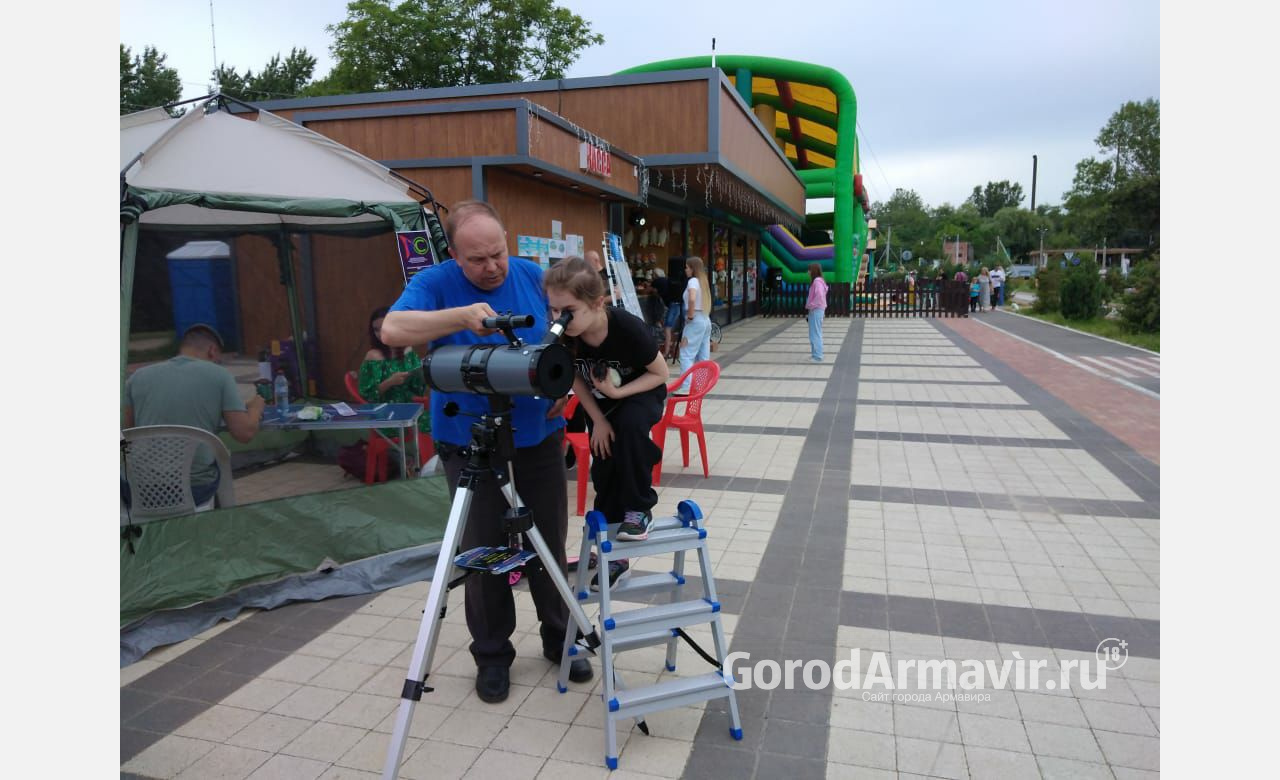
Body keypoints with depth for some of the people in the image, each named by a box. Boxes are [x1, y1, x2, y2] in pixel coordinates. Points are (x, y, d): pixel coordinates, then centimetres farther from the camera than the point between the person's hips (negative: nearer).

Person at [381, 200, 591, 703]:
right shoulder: (435, 283, -11)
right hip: (470, 442, -3)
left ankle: (559, 639, 29)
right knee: (483, 550, 4)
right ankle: (492, 655, 23)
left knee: (550, 543, 11)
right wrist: (461, 315, -38)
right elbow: (393, 330, -28)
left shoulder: (533, 277, -1)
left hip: (539, 435, 3)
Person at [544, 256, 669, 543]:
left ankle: (639, 509, -14)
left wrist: (618, 393, -32)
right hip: (599, 400, 4)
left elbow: (660, 373, -21)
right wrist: (599, 420, -10)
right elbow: (575, 378, -7)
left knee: (629, 425, -32)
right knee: (603, 460, 1)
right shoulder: (563, 336, -27)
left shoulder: (628, 328, -37)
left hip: (641, 392, -3)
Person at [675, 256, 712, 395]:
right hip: (705, 319, 9)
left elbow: (692, 299, -28)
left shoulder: (693, 281, -10)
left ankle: (686, 387, -13)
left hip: (696, 320, -9)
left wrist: (690, 316, -16)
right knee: (703, 356, 10)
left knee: (686, 354, -9)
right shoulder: (702, 281, 16)